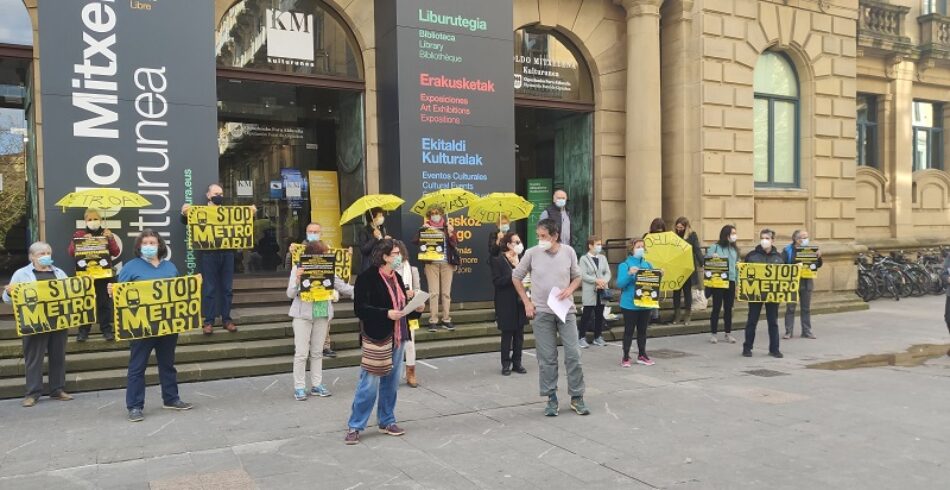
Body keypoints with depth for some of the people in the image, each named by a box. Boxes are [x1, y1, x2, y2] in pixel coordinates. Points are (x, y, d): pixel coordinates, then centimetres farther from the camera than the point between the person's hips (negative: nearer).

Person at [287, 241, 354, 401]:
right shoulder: (298, 268, -5)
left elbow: (340, 285, 10)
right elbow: (290, 294, -7)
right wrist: (297, 278, -24)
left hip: (322, 315, 4)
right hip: (303, 315, -4)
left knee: (317, 352, 11)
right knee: (301, 353, 1)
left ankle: (316, 385, 20)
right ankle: (299, 387, 10)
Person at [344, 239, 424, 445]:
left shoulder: (397, 277, 11)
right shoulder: (367, 278, -12)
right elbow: (360, 309, -17)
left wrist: (417, 309, 0)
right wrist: (386, 314, -24)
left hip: (398, 338, 7)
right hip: (377, 339, -7)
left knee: (391, 382, 14)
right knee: (369, 384, -3)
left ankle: (387, 421, 28)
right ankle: (354, 427, 9)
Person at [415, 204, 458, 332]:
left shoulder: (448, 227, 9)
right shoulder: (425, 227, 7)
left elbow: (455, 244, -1)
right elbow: (417, 242, -6)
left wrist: (450, 233, -17)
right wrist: (422, 230, -17)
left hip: (447, 263, 1)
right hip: (431, 263, -1)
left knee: (446, 292, 2)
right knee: (433, 292, -5)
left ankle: (446, 320, 8)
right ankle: (433, 321, -3)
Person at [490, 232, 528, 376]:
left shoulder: (522, 259, 8)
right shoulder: (498, 260, -7)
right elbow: (496, 281, -14)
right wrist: (513, 275, -23)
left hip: (520, 302, 5)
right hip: (507, 304, -5)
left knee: (519, 334, 9)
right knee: (507, 334, 2)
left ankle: (517, 363, 19)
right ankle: (506, 364, 12)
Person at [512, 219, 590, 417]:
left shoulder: (568, 252, -3)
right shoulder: (532, 253, -6)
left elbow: (577, 276, 10)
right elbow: (516, 277, 6)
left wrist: (570, 289, -11)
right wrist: (526, 302, 1)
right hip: (542, 312, -1)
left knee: (573, 355, 1)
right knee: (547, 358, 4)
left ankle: (577, 398, 14)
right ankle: (552, 399, 16)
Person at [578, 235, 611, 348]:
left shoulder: (603, 258, 13)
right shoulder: (584, 259, -3)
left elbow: (608, 272, 7)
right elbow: (583, 275, -13)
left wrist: (604, 281, -12)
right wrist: (596, 280, -22)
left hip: (602, 291, 5)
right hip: (590, 292, -5)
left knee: (599, 315, 10)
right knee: (586, 315, -2)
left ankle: (598, 337, 20)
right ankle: (581, 337, 5)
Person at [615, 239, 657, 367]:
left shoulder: (647, 265, 8)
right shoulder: (624, 265, -6)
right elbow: (620, 283, -13)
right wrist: (629, 274, -27)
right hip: (630, 304, -5)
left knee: (642, 330, 14)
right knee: (629, 330, 3)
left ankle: (642, 355, 26)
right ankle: (625, 357, 12)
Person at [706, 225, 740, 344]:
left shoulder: (735, 249, 12)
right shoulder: (715, 247, -2)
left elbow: (737, 266, 14)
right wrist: (712, 256, -25)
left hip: (731, 281, 4)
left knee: (728, 308, 9)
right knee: (717, 308, 0)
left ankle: (727, 333, 18)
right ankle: (713, 333, 7)